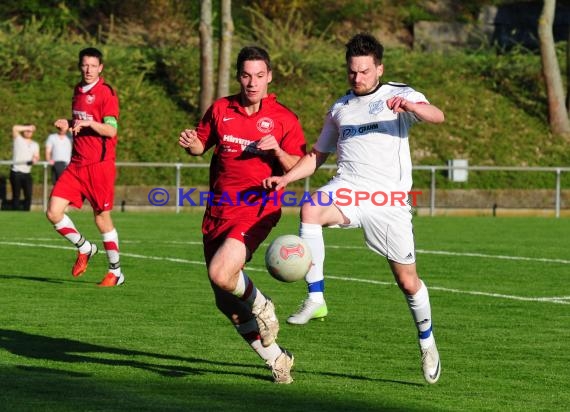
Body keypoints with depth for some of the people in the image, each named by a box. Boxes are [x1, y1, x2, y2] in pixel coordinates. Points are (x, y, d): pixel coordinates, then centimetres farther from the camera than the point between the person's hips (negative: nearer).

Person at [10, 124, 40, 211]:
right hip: (16, 172, -4)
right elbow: (15, 128, -11)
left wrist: (35, 159, -16)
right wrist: (28, 127, -7)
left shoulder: (35, 144, 18)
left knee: (28, 195, -3)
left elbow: (36, 156, 7)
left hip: (27, 172, 4)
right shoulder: (18, 139, 6)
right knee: (16, 195, -3)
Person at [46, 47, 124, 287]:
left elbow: (111, 130, -18)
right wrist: (68, 124, 8)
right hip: (77, 165, 7)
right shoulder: (78, 91, 15)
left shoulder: (106, 93, -8)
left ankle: (115, 272, 13)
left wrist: (89, 124, -35)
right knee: (53, 213, -4)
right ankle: (84, 249, 19)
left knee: (102, 219, 0)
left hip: (100, 165, -7)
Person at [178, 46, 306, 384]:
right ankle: (276, 357, 24)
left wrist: (277, 150, -20)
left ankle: (260, 305, 3)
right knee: (225, 302, 8)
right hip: (218, 211, 5)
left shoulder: (284, 118, -2)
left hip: (257, 209, -5)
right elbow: (202, 145, 20)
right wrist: (191, 144, -3)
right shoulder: (221, 109, 8)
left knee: (221, 273, -29)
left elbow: (297, 168, -2)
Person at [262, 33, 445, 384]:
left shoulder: (400, 95, 5)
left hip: (389, 198, -3)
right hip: (346, 191, 3)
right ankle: (315, 299, -30)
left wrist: (408, 105, -35)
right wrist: (286, 178, 10)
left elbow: (437, 116, -14)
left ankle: (427, 343, 28)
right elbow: (318, 155, 27)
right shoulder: (340, 108, 20)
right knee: (311, 210, -33)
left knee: (408, 281, 1)